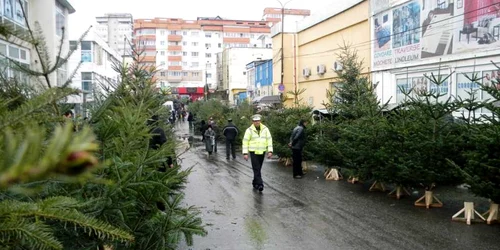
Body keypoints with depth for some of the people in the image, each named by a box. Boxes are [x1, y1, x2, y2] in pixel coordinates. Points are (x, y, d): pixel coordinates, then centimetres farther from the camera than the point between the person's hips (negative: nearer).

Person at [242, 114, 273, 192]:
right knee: (256, 169, -9)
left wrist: (270, 151, -4)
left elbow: (269, 140, 4)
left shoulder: (265, 129, 3)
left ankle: (255, 183, 27)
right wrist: (245, 153, -9)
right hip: (253, 152, -3)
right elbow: (245, 142, -3)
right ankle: (260, 184, -11)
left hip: (262, 152, 3)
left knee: (258, 169, 12)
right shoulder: (249, 130, -4)